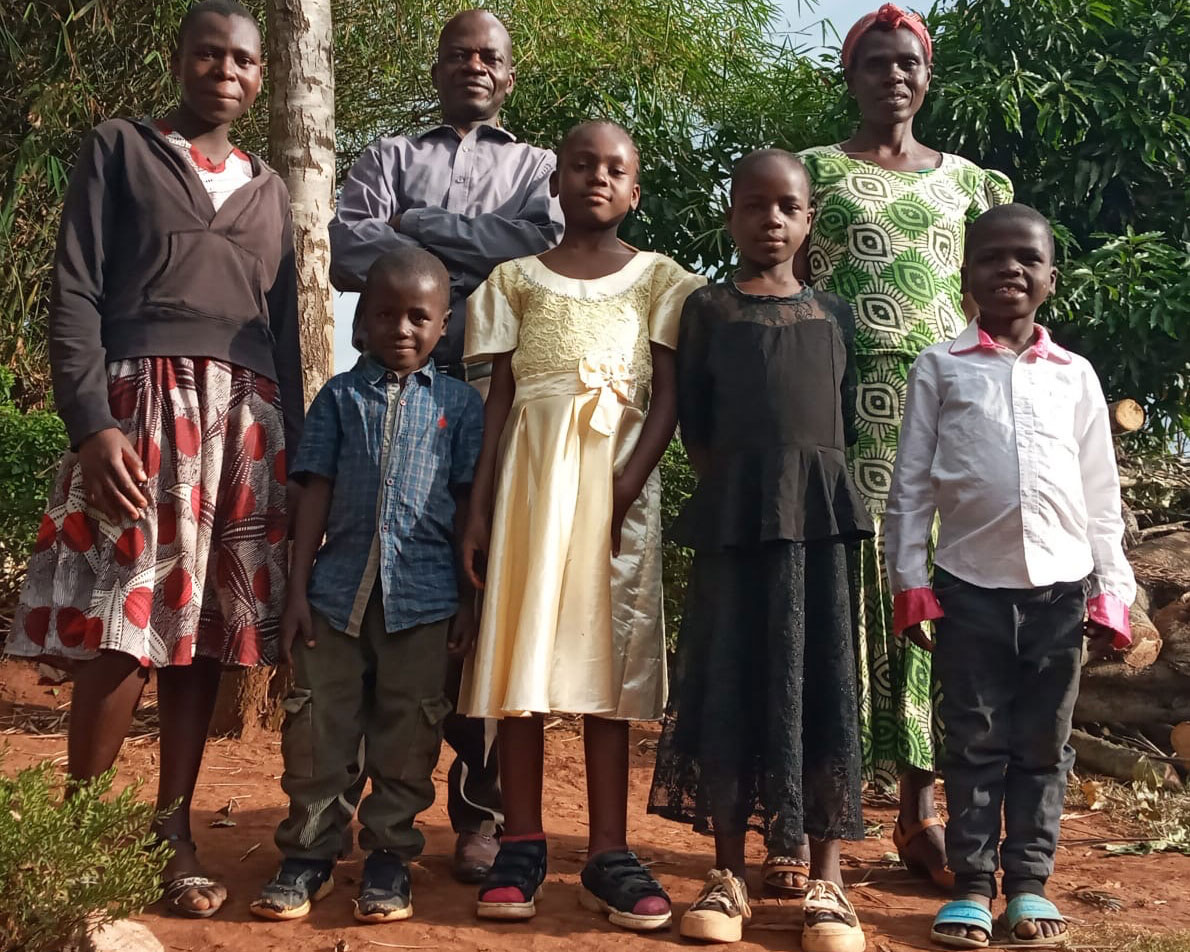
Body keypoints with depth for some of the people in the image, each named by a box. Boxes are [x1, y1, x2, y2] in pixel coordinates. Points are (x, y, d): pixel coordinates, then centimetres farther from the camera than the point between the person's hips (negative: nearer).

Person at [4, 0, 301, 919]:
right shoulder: (118, 149, 8)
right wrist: (90, 423, -14)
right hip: (143, 404, -4)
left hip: (247, 419, 4)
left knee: (205, 631, 2)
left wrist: (295, 448, 11)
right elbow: (74, 295, -1)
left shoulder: (269, 189, 21)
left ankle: (173, 829, 9)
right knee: (122, 630, -10)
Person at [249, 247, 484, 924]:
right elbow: (317, 494, 5)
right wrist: (298, 589, 1)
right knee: (322, 722, 3)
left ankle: (390, 855, 17)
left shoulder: (459, 403, 6)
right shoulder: (340, 397, 8)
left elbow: (469, 503, 6)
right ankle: (311, 853, 14)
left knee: (407, 728, 6)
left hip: (422, 592, -1)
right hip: (338, 586, 1)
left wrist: (470, 598, 2)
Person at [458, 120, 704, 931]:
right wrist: (480, 508, 1)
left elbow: (668, 398, 1)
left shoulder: (659, 279, 8)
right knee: (520, 650, -1)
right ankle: (523, 846, 7)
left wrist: (627, 485, -13)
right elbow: (500, 398, 9)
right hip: (531, 472, 1)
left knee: (608, 654, 0)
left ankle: (609, 853, 6)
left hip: (619, 477, -1)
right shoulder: (518, 279, 11)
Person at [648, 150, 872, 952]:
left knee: (822, 682, 1)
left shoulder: (833, 313, 11)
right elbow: (694, 422, 3)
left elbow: (849, 419, 12)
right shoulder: (709, 308, 6)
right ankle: (728, 875, 12)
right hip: (734, 515, -1)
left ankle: (828, 879, 8)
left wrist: (814, 489, 2)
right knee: (730, 683, 2)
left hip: (820, 513, 1)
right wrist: (739, 492, -1)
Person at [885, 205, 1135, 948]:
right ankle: (973, 884, 11)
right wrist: (910, 580, -4)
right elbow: (911, 483, 1)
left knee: (1044, 744, 8)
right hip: (969, 585, -1)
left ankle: (1030, 882, 17)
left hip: (1061, 585, 2)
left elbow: (1101, 492, 8)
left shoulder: (1075, 376, 7)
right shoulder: (940, 369, 3)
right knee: (975, 741, 4)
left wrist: (1112, 589, 3)